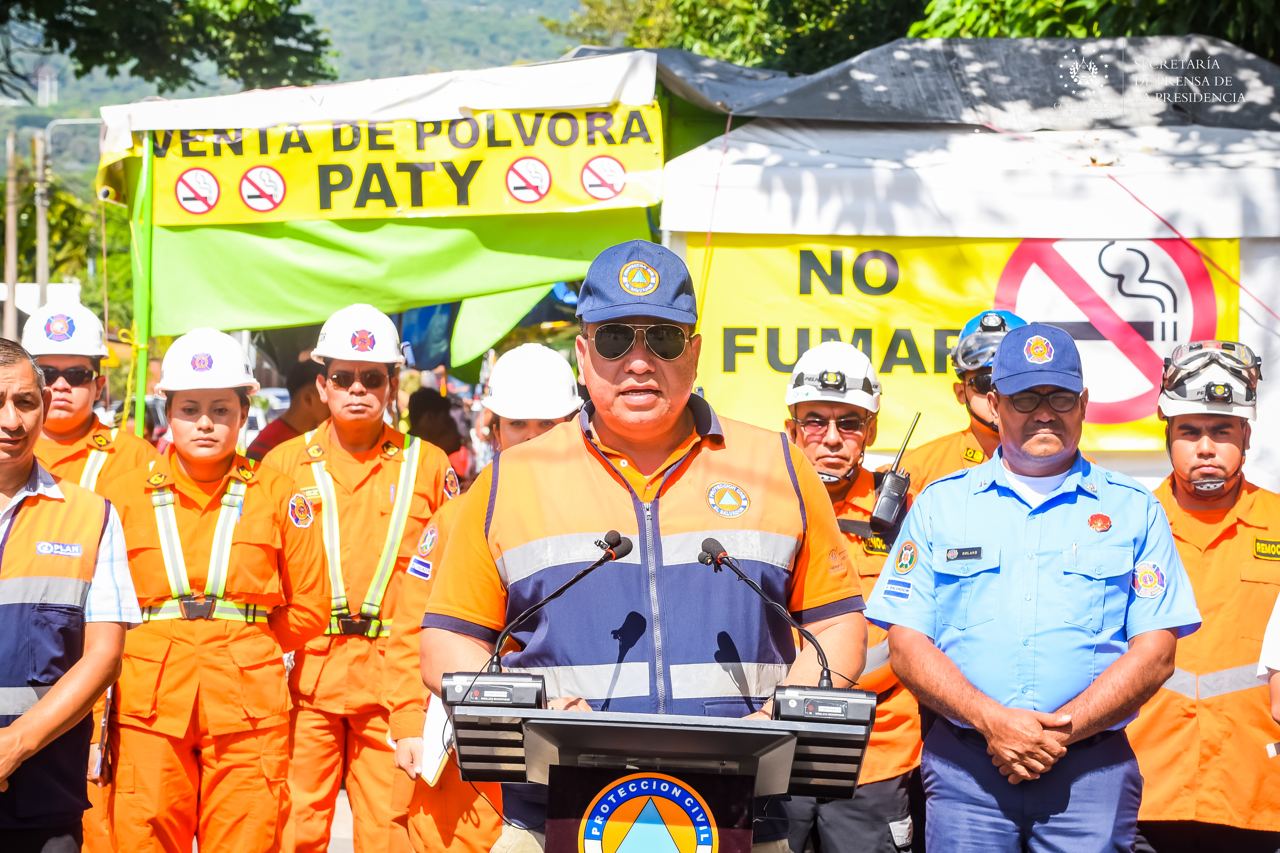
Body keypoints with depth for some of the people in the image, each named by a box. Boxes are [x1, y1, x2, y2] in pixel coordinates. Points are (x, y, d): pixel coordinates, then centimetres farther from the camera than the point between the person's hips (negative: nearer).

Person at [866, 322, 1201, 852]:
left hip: (1091, 767, 0)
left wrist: (1063, 728, -12)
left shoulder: (1134, 509, 9)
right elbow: (907, 644, 3)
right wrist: (991, 720, -12)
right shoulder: (940, 504, 10)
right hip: (964, 764, 0)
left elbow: (1156, 652, 1)